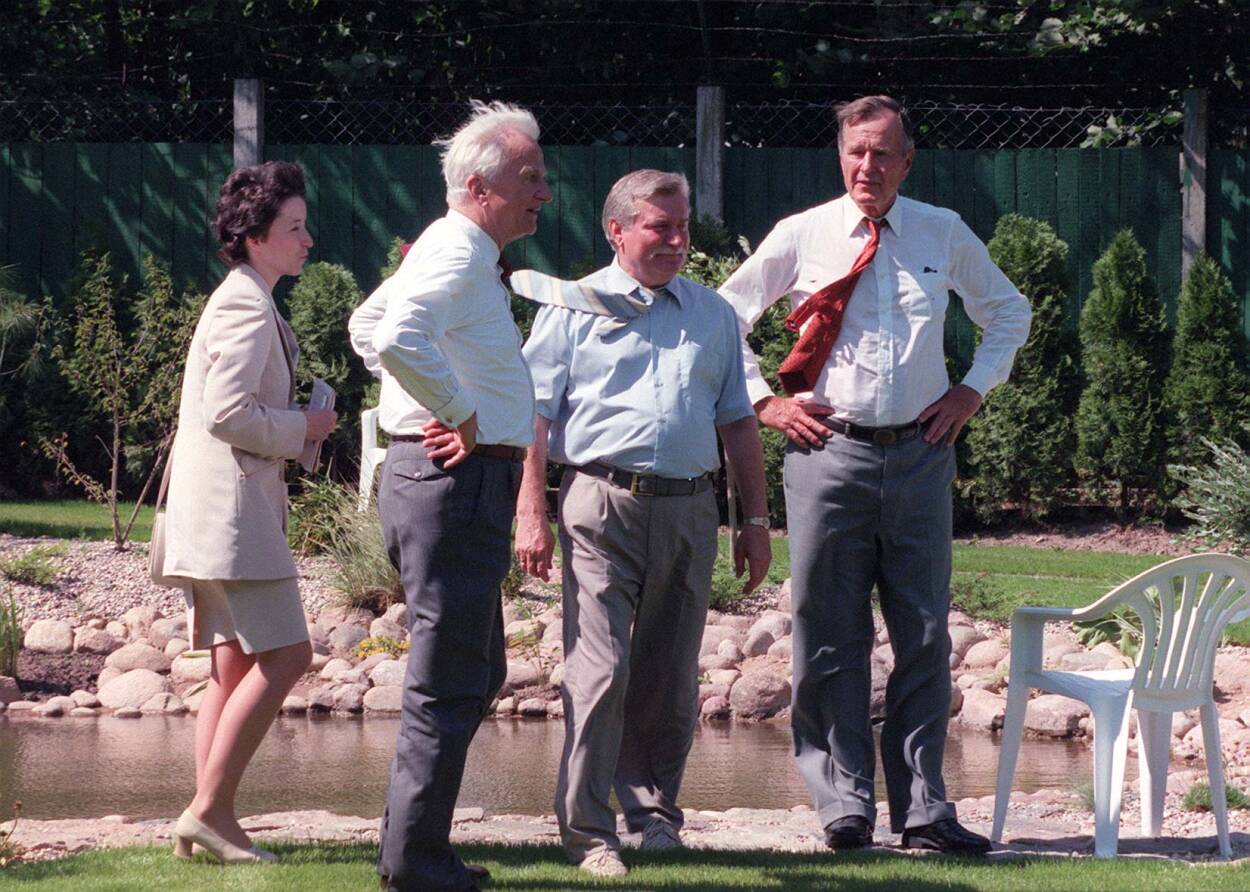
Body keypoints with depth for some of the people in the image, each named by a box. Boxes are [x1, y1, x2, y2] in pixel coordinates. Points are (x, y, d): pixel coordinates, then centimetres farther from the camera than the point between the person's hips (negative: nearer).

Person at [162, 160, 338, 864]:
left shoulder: (244, 302, 21)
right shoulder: (247, 308, -12)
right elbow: (228, 411, -21)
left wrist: (296, 425, 11)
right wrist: (303, 428, -9)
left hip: (220, 508, 11)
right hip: (232, 510, -11)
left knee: (237, 662, 8)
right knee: (285, 655, -11)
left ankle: (211, 819, 6)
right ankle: (210, 808, -12)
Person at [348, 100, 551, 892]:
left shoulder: (459, 254, 18)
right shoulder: (456, 252, -15)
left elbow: (370, 324, 31)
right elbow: (395, 339, -32)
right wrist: (461, 415, -20)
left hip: (438, 475, 11)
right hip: (458, 475, -11)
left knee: (473, 677, 17)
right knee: (449, 685, -7)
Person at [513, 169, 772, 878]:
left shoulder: (713, 314, 18)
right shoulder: (576, 308, 6)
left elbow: (738, 421, 21)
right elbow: (535, 416, 2)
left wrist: (757, 520, 15)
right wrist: (532, 515, -7)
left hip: (689, 510, 4)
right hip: (602, 506, -4)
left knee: (671, 679, 7)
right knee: (600, 673, -10)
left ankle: (653, 808, 20)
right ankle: (587, 828, -6)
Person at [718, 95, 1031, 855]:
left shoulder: (945, 235, 8)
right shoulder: (802, 237, 2)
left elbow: (1009, 312, 23)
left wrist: (973, 390, 11)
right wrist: (764, 401, 3)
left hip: (921, 452, 2)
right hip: (829, 451, -2)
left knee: (924, 634, 2)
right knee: (831, 638, -2)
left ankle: (922, 807, 6)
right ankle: (845, 806, 3)